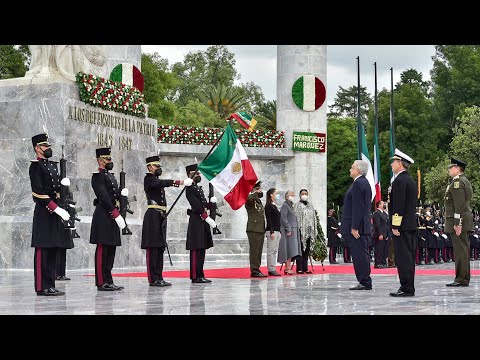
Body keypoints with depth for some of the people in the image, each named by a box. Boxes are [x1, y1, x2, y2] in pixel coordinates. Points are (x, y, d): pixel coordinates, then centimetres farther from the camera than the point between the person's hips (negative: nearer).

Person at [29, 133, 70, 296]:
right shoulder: (36, 166, -8)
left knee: (53, 250, 9)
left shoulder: (53, 165, 19)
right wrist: (56, 208, -20)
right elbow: (39, 192, -16)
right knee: (42, 250, -6)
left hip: (54, 212, 9)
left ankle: (50, 285, 13)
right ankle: (42, 287, -5)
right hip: (44, 212, -9)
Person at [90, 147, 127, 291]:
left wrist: (122, 193, -1)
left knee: (111, 250, 10)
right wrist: (116, 215, -20)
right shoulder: (98, 176, -9)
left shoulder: (111, 176, 21)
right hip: (103, 217, -10)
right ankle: (102, 283, -5)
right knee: (102, 249, -7)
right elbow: (104, 198, -17)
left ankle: (108, 281, 14)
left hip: (112, 218, 10)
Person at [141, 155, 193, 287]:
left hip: (160, 216, 9)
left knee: (160, 248, 9)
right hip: (153, 216, -9)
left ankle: (159, 278, 12)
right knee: (153, 248, -8)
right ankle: (153, 279, -7)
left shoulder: (157, 180, 22)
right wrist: (181, 182, -31)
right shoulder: (149, 179, -7)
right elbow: (163, 183, -23)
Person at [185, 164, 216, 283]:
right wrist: (208, 218, -20)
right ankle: (195, 277, -7)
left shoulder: (199, 188, 19)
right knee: (196, 250, -8)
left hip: (203, 221, 10)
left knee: (201, 250, 10)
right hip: (196, 222, -10)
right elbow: (197, 206, -17)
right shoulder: (190, 189, -10)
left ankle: (200, 275, 13)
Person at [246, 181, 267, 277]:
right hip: (253, 229, -9)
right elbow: (248, 198, -34)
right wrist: (256, 193, -19)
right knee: (254, 250, -9)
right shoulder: (250, 200, -6)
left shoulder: (259, 201, 22)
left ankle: (257, 270, 15)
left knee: (258, 251, 10)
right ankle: (254, 271, -8)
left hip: (260, 229, 9)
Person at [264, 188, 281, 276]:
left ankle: (273, 269, 10)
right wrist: (271, 232, -19)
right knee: (271, 251, -7)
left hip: (277, 231, 9)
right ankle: (271, 270, -6)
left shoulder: (275, 206, 18)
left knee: (275, 251, 8)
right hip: (271, 231, -9)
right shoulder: (268, 205, -7)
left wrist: (279, 232, 17)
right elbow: (269, 219, -13)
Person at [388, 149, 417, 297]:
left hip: (402, 225, -10)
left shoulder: (399, 181, -13)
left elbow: (398, 205, -19)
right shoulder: (410, 180, 17)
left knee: (403, 257, -8)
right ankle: (409, 287, 16)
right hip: (411, 224, 10)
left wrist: (395, 226, -19)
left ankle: (406, 288, -8)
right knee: (408, 257, 11)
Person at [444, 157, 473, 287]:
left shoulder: (457, 182, -13)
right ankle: (464, 278, 17)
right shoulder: (465, 181, 20)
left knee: (460, 249, -8)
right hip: (465, 220, 11)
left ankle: (462, 279, -7)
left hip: (458, 219, -11)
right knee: (463, 249, 12)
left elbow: (459, 204, -20)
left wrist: (457, 223, -22)